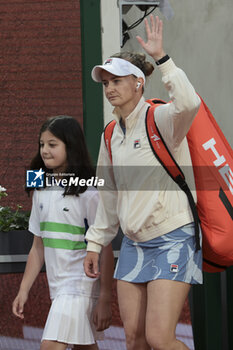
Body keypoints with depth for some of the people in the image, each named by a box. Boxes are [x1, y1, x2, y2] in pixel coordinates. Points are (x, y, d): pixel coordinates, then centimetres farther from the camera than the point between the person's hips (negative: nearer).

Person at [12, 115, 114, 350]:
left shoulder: (88, 194, -11)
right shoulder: (41, 191, 10)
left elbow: (105, 249, -11)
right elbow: (38, 247, 16)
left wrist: (105, 300, -14)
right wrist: (23, 291, 12)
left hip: (82, 284, -8)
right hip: (57, 286, 8)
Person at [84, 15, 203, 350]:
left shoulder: (161, 119, -10)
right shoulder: (111, 136, 11)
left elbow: (188, 104, -35)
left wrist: (161, 57, -34)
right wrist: (95, 244, 21)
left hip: (173, 241, -7)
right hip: (133, 245, 7)